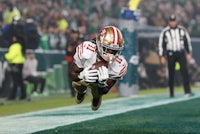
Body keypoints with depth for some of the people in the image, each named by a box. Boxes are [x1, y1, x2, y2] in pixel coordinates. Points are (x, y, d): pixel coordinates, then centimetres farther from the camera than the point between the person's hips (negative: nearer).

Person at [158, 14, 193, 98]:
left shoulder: (182, 30, 6)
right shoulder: (165, 32, -1)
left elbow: (187, 41, 13)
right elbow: (161, 44, 1)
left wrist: (189, 53, 8)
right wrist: (162, 56, -4)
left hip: (181, 53, 1)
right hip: (170, 53, -1)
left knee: (184, 71, -12)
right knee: (171, 73, 2)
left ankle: (187, 91, -16)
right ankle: (171, 92, 11)